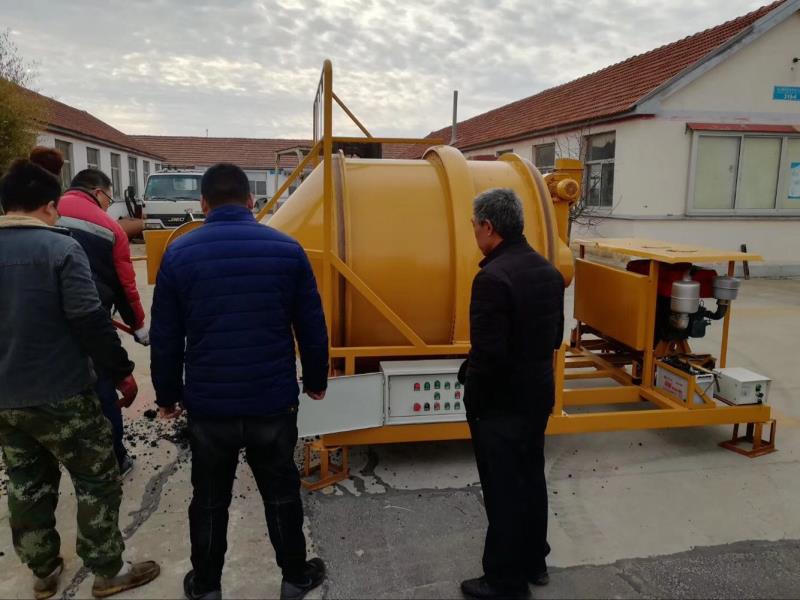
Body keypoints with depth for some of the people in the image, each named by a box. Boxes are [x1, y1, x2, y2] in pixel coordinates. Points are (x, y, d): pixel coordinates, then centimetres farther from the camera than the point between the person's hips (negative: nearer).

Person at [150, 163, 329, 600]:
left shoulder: (179, 254, -5)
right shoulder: (287, 249, -6)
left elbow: (164, 337, -1)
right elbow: (312, 328, -1)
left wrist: (167, 394, 13)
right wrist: (316, 379, 14)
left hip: (208, 405, 0)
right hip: (273, 401, 0)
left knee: (209, 500, 19)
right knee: (281, 494, 18)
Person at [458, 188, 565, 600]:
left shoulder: (493, 277, -24)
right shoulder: (549, 271, 4)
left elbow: (487, 354, -24)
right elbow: (555, 337, 11)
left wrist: (471, 401, -10)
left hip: (501, 404, -9)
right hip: (539, 395, 9)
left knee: (503, 492, 6)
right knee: (531, 480, 21)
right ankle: (533, 562, 37)